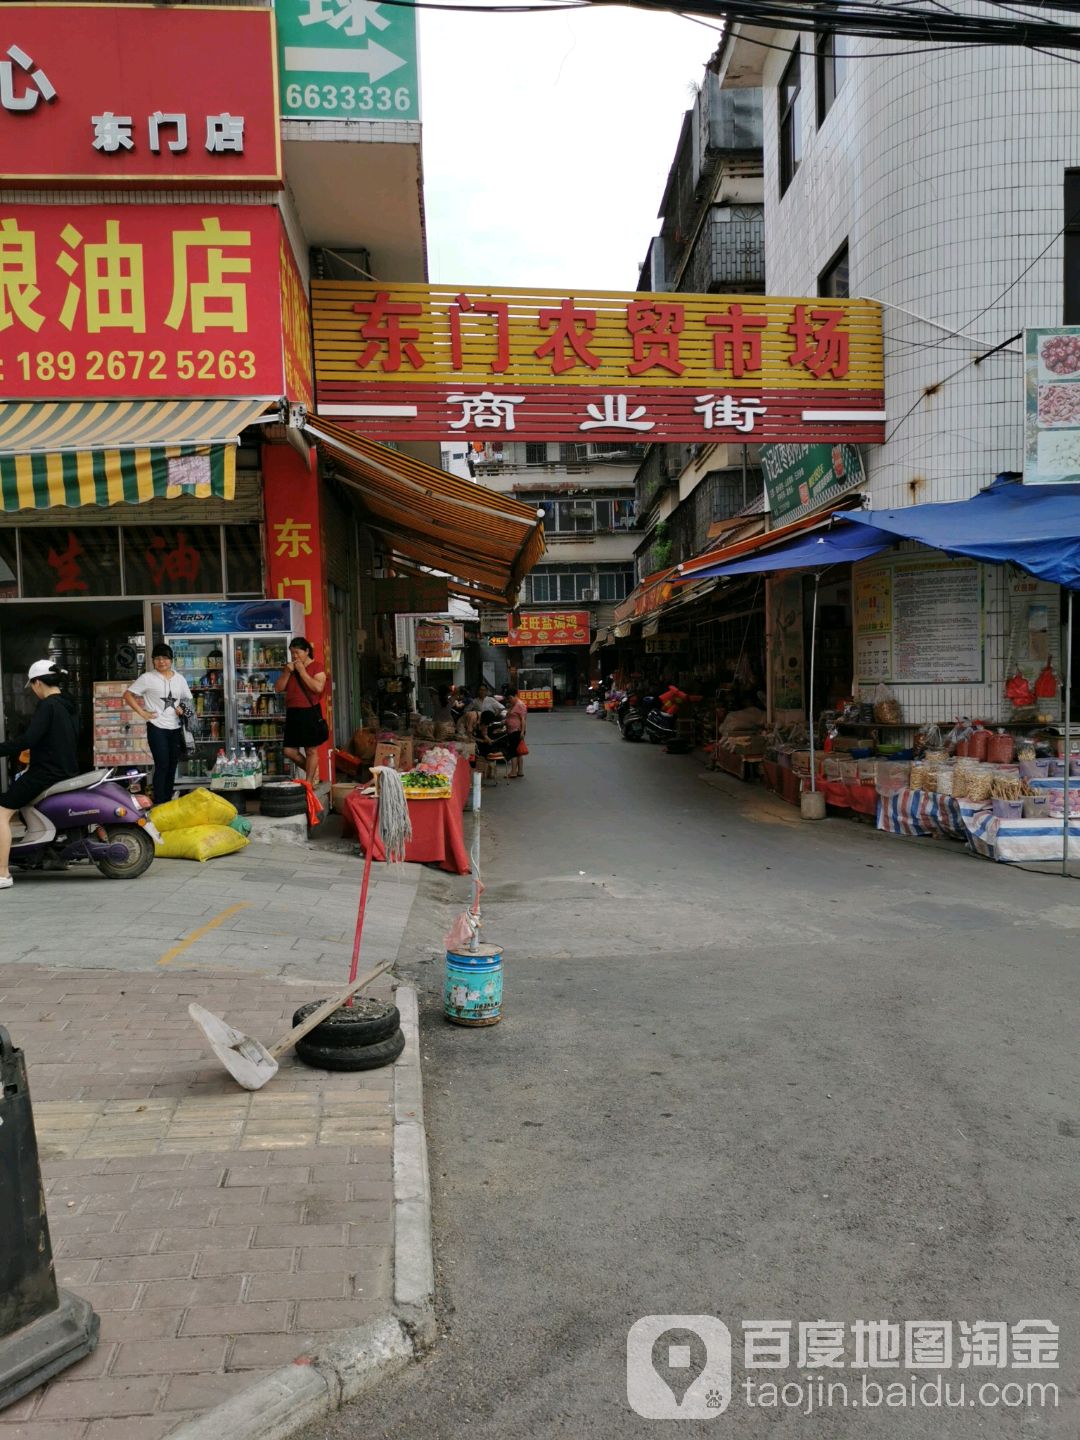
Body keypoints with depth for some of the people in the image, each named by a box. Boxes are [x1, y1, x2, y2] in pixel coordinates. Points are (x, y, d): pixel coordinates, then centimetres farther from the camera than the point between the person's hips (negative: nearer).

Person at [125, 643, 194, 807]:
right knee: (162, 765, -9)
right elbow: (127, 695, -4)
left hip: (175, 728, 5)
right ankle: (159, 804, -3)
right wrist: (142, 713, -10)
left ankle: (168, 800, 22)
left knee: (172, 765, 11)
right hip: (157, 727, -5)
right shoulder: (148, 678, -5)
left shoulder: (179, 679, 9)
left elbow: (189, 701, 18)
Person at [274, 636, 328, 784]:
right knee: (289, 751, 6)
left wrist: (302, 672, -15)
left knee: (311, 750, 1)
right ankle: (312, 770, 27)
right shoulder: (290, 668, 15)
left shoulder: (316, 667, -4)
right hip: (293, 714, 7)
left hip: (310, 713, -6)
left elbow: (318, 687, -19)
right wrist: (287, 672, -4)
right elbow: (278, 688, 10)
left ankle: (309, 782, 10)